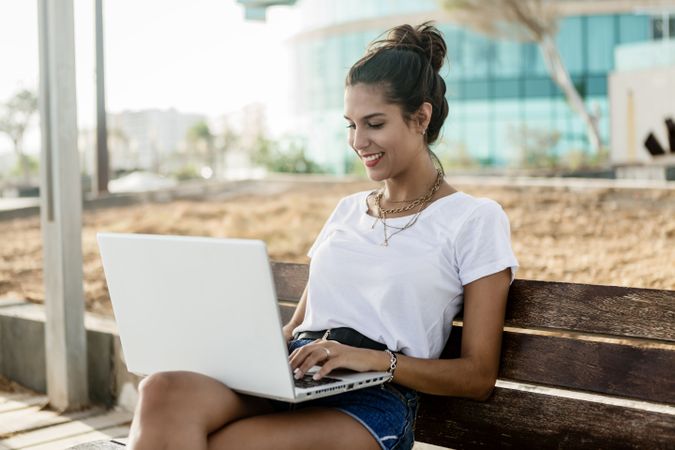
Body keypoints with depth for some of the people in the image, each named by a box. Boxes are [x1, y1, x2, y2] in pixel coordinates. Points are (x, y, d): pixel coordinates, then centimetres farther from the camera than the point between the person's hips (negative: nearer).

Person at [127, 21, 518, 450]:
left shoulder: (477, 219, 5)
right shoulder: (348, 211, 24)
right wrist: (254, 348, 0)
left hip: (377, 400, -5)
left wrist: (380, 360, -16)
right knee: (164, 391, -30)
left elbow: (478, 377, 0)